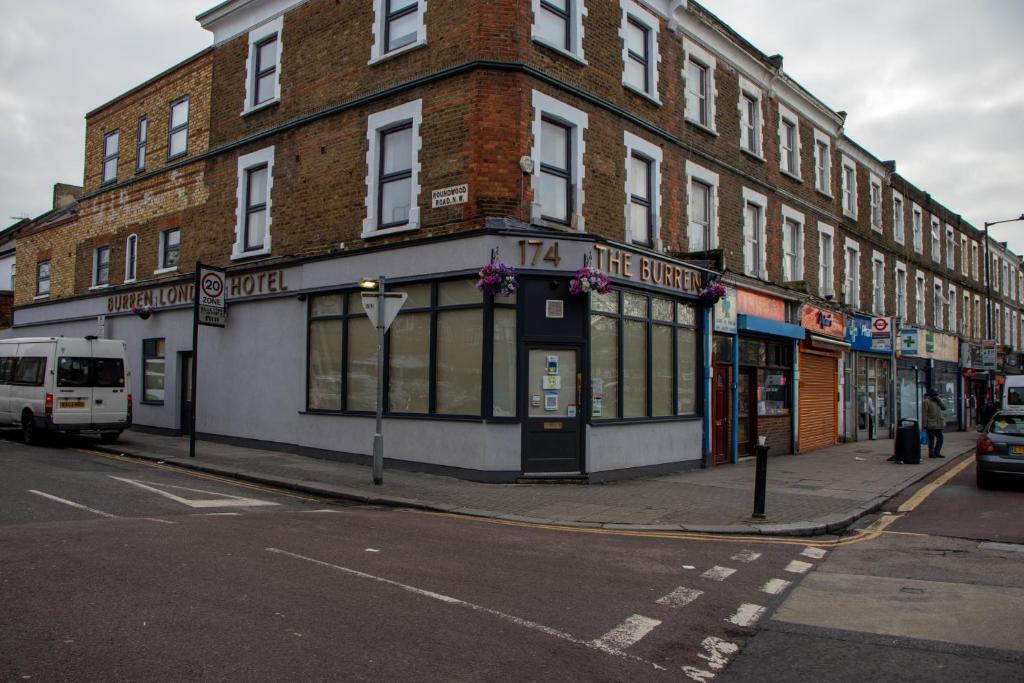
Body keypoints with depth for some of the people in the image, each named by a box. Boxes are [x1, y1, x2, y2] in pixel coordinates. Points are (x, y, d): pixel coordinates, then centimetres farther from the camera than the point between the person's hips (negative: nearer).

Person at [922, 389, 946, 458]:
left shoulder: (937, 401, 16)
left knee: (940, 438, 7)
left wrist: (938, 400, -5)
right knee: (931, 439, -1)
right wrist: (925, 424, -15)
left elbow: (944, 408, 5)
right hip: (931, 424, -7)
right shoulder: (926, 402, -6)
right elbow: (924, 414, -11)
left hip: (938, 424, 7)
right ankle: (931, 454, 6)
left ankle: (937, 453, 16)